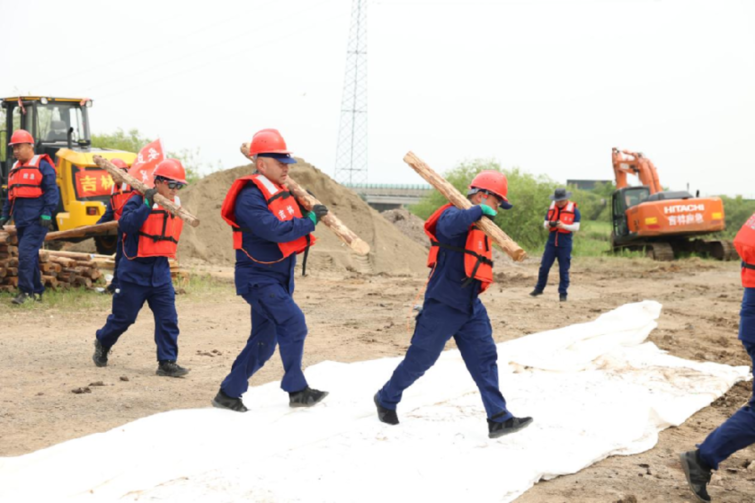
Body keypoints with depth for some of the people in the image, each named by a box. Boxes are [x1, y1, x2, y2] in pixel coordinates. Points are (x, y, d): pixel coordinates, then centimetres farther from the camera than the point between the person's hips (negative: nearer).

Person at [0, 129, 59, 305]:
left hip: (36, 220, -8)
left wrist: (47, 213, -18)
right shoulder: (15, 168, 19)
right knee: (30, 257, 11)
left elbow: (51, 191, -10)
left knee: (26, 253, -16)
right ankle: (37, 292, 17)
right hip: (21, 221, 8)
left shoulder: (42, 165, -4)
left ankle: (25, 291, -15)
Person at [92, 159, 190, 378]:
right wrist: (147, 205, -31)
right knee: (123, 316, 8)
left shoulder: (176, 205, 8)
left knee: (168, 318, -3)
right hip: (135, 269, -5)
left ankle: (167, 362, 0)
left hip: (160, 271, 5)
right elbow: (125, 224, -27)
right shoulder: (139, 200, -12)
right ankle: (102, 344, 33)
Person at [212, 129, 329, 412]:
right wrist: (310, 220, -21)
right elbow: (275, 231, -28)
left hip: (279, 279, 9)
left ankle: (229, 393, 20)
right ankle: (297, 391, -13)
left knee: (263, 343, 10)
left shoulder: (280, 193, 10)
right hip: (258, 279, -9)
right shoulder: (250, 198, -18)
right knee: (293, 322, -21)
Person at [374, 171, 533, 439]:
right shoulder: (454, 214, -13)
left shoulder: (479, 225, 16)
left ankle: (498, 419, -4)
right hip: (443, 305, -8)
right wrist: (478, 211, -31)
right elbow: (449, 225, -39)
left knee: (484, 358, -1)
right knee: (420, 359, 3)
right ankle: (386, 399, 23)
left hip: (471, 307, 9)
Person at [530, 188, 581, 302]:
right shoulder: (551, 208, 8)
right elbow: (545, 224, 10)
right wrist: (548, 224, -15)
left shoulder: (574, 210, -4)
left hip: (565, 244, -3)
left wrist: (563, 226, -26)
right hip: (551, 242, 3)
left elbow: (576, 227, -9)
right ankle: (539, 289, 19)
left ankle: (562, 293, 8)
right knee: (544, 267, 4)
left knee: (563, 270, 1)